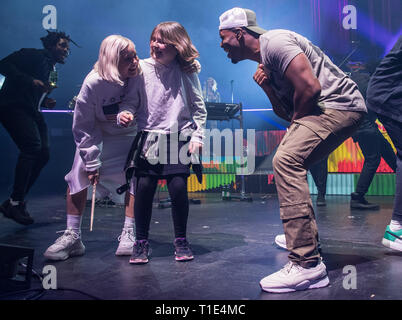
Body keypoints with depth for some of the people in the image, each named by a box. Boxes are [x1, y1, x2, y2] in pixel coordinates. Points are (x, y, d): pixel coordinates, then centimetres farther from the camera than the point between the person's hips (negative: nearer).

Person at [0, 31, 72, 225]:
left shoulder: (52, 70, 22)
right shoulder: (33, 55, -2)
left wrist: (45, 101, 7)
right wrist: (32, 81, -20)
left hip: (31, 112, 9)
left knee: (43, 154, -4)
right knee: (32, 145, -25)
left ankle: (16, 202, 5)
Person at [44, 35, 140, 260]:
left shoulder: (140, 76, -24)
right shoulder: (93, 83, -26)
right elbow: (83, 127, -17)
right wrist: (92, 162, -15)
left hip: (129, 135, 1)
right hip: (97, 136, 0)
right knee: (78, 176, -10)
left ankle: (129, 235, -4)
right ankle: (73, 237, 1)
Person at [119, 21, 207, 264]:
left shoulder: (186, 73, 2)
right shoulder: (142, 68, 4)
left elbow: (199, 108, 6)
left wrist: (197, 136, -1)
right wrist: (126, 113, -13)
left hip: (179, 137, -1)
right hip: (149, 137, 1)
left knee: (178, 187, -7)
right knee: (144, 188, -4)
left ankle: (181, 240, 13)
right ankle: (141, 242, 13)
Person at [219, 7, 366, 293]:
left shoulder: (274, 42, -12)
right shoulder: (264, 60, 18)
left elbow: (310, 87, -24)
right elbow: (284, 112, 15)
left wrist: (297, 120, -6)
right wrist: (267, 87, -1)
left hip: (339, 104, -11)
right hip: (321, 111, 11)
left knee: (286, 160, -27)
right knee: (288, 163, 23)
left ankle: (308, 265, -28)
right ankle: (305, 239, 38)